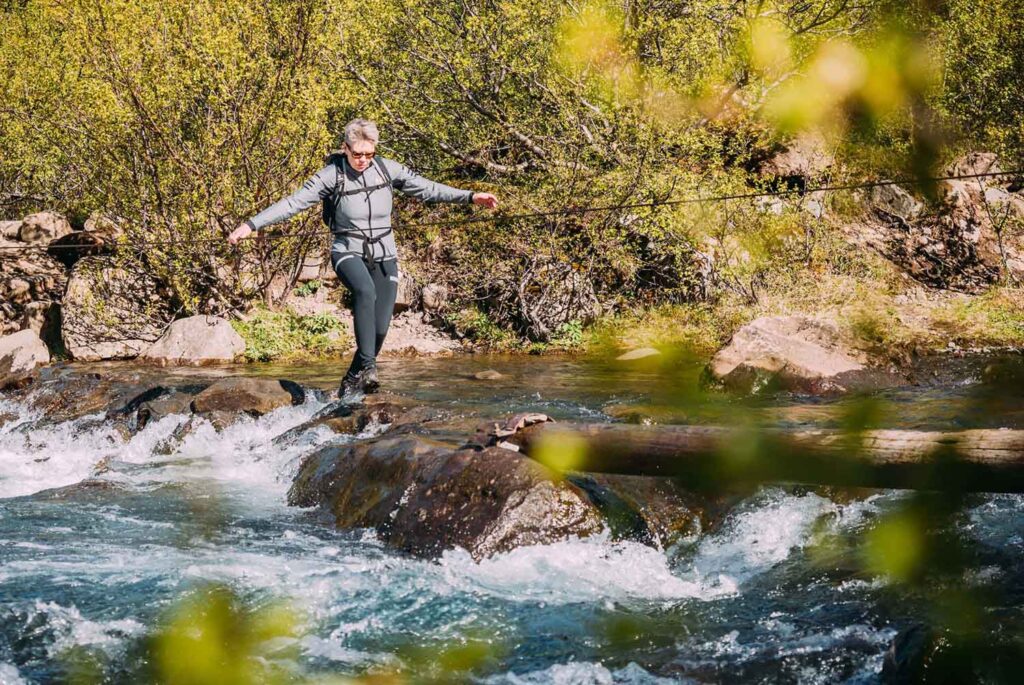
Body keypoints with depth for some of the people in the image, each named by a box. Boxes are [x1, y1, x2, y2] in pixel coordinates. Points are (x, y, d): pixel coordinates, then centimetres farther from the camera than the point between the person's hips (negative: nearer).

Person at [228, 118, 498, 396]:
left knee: (380, 326, -6)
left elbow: (426, 188, 7)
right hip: (348, 252, -4)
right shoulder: (331, 176, -10)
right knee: (365, 291, -37)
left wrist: (470, 197, 4)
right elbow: (293, 202, -14)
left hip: (383, 255, 4)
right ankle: (367, 366, -37)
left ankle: (353, 379, 18)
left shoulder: (387, 169, -1)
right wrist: (251, 225, -22)